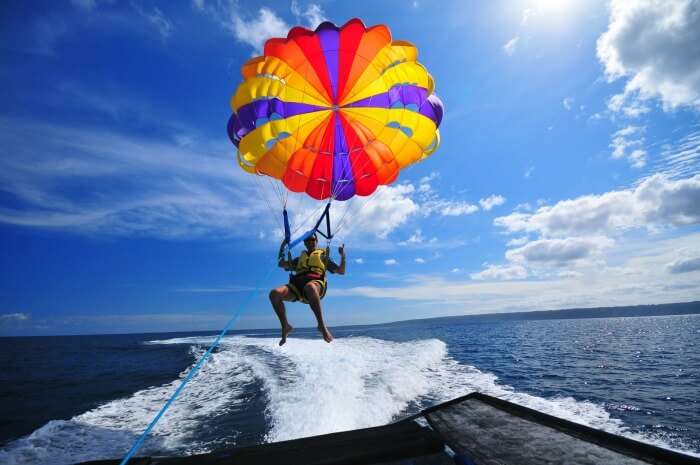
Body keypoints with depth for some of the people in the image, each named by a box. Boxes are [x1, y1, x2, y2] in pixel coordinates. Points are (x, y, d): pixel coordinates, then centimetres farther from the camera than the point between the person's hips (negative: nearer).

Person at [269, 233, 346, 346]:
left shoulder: (323, 256, 27)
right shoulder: (300, 258, 36)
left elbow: (341, 271, 19)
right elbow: (281, 264, 32)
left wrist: (343, 255, 6)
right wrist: (282, 248, 29)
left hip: (316, 283, -3)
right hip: (297, 285, 4)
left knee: (309, 286, -44)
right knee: (274, 293, -27)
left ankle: (321, 325, -37)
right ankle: (285, 326, -11)